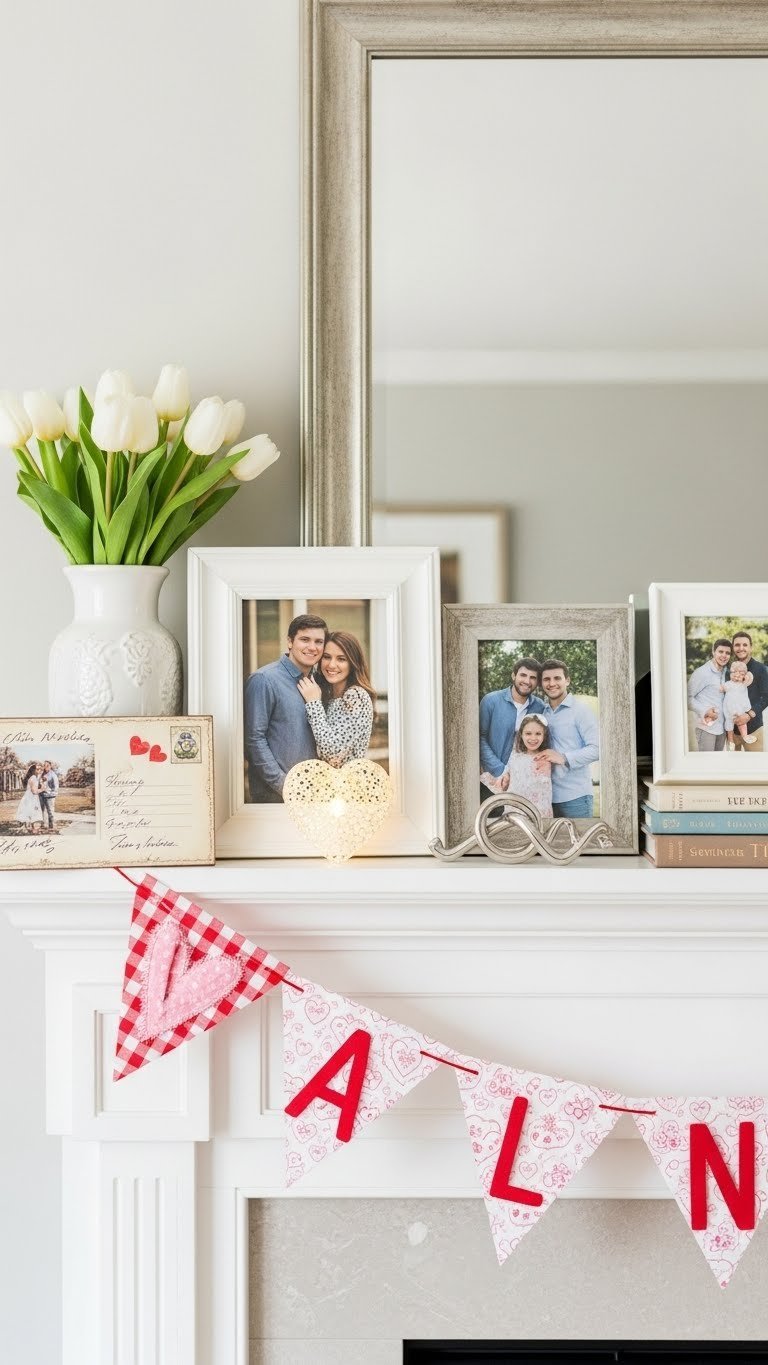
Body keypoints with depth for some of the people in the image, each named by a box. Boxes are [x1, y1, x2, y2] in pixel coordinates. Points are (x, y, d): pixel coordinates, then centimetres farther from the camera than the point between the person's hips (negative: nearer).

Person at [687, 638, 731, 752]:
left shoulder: (725, 672, 10)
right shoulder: (701, 672, -12)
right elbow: (688, 697, -11)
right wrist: (704, 711, -21)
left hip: (721, 727, 7)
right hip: (706, 727, -7)